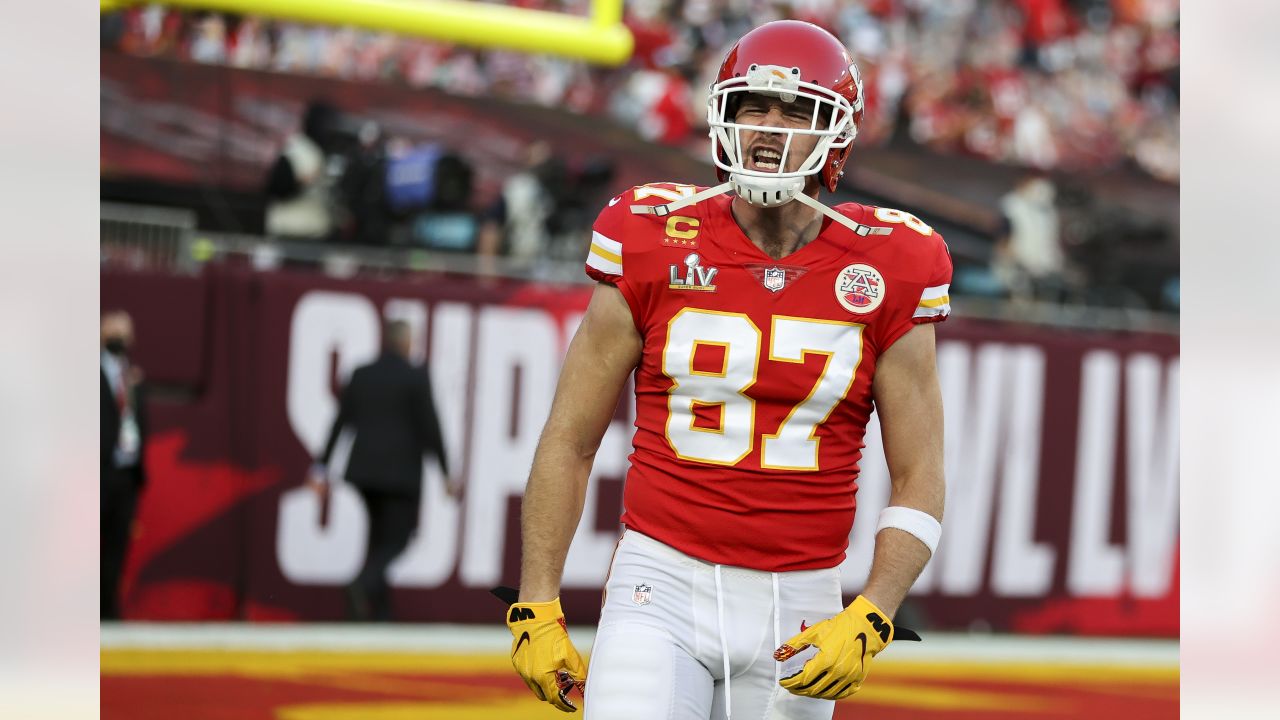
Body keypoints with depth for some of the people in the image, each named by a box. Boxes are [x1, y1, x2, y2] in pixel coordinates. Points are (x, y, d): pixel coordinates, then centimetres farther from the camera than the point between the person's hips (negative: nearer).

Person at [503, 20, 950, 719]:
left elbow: (919, 482, 3)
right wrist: (535, 609, 3)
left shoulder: (882, 278, 0)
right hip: (664, 584, -1)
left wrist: (867, 622, -10)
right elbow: (568, 443, 6)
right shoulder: (655, 251, -2)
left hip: (796, 608, 1)